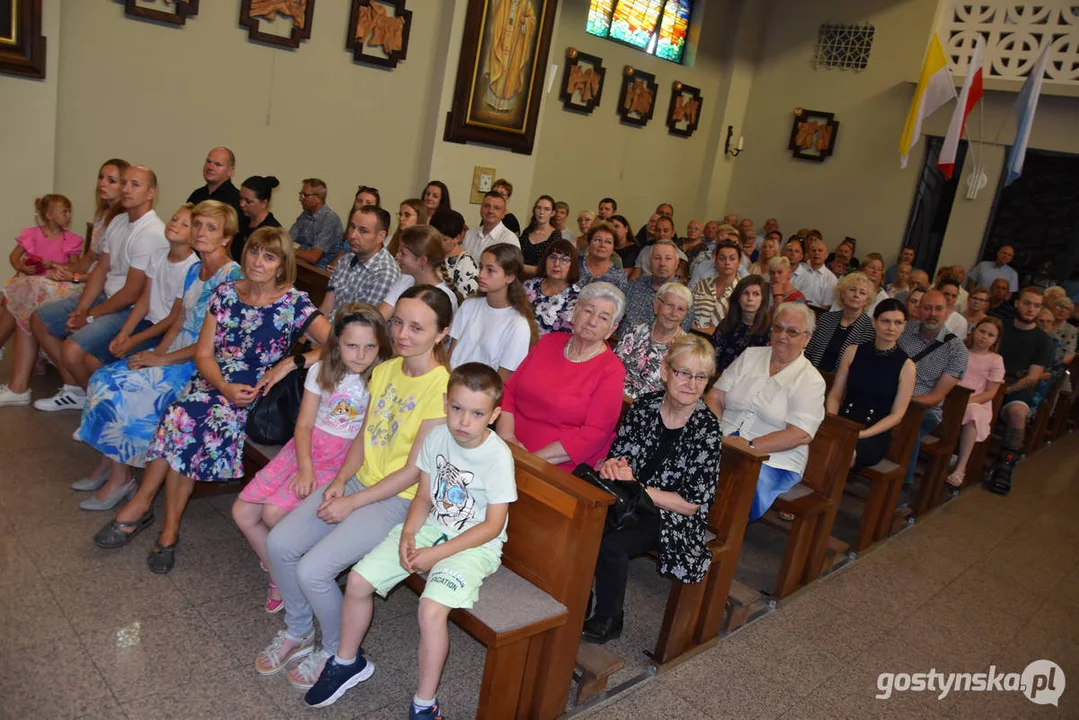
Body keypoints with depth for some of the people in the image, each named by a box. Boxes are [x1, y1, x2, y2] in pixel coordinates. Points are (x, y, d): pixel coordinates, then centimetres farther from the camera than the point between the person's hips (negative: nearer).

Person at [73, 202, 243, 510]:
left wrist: (162, 359, -17)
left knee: (122, 389, -17)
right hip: (175, 352, 9)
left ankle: (120, 478, -1)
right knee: (105, 378, -4)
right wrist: (157, 352, -4)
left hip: (199, 365, -8)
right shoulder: (194, 271, 12)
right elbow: (178, 323, 14)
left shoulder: (231, 277, -16)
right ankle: (106, 464, 5)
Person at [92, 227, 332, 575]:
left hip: (257, 395, -3)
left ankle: (140, 506, -6)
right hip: (212, 383, 3)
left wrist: (289, 363, -21)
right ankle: (169, 527, -12)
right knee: (182, 416, -29)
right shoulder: (225, 293, 8)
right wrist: (224, 387, -14)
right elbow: (203, 354, 5)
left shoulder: (294, 303, -2)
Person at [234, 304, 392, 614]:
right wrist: (305, 468, -15)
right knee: (242, 512, -2)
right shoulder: (321, 371, 1)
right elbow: (304, 425, 1)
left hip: (345, 459, -5)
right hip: (307, 448, 5)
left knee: (274, 513, -20)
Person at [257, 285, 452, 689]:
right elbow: (363, 436, 10)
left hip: (398, 500, -7)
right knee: (279, 544, -3)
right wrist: (338, 483, -6)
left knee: (312, 570, -16)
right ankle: (298, 632, 23)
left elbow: (414, 471, -18)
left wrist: (352, 503, -15)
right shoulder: (384, 370, 4)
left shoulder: (442, 389, -20)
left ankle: (337, 652, 13)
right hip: (358, 482, 7)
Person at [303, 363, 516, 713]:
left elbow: (493, 526, -18)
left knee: (432, 610, -28)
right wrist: (408, 533, -14)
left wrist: (438, 554, -20)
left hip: (474, 544, -6)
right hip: (431, 527, 6)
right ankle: (348, 662, 25)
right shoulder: (437, 437, -6)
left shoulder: (497, 456, -21)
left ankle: (424, 704, -4)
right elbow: (424, 495, 4)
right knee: (358, 580, -2)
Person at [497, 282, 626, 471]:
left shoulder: (611, 371, -5)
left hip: (559, 471, -5)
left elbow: (595, 434, -12)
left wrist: (534, 459, -17)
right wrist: (506, 435, -7)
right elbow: (509, 390, 11)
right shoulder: (549, 341, 12)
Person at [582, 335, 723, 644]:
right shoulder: (644, 405, -3)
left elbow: (692, 504, -14)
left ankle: (608, 620, -1)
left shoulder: (707, 430, -15)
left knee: (609, 543, -29)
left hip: (671, 517, -4)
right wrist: (609, 466, -15)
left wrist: (634, 488, -18)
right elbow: (617, 453, 9)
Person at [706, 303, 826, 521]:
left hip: (773, 460, -3)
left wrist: (751, 445, -18)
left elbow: (801, 435, -9)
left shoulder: (811, 381, 2)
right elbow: (715, 397, 10)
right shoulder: (750, 356, 15)